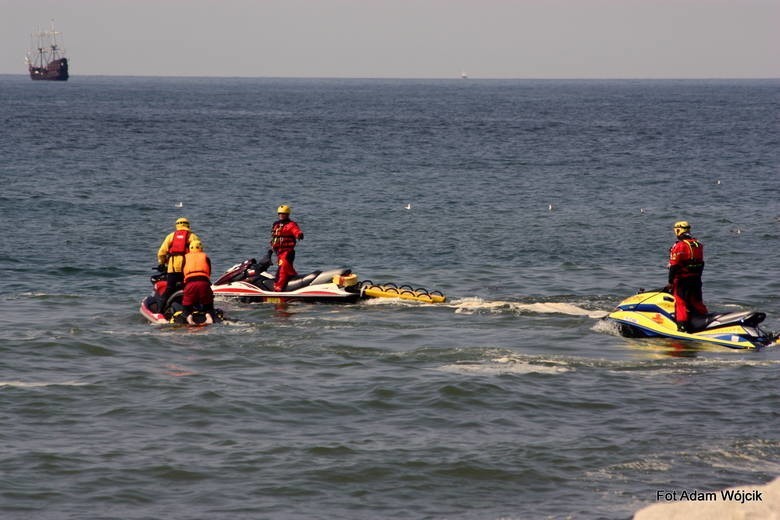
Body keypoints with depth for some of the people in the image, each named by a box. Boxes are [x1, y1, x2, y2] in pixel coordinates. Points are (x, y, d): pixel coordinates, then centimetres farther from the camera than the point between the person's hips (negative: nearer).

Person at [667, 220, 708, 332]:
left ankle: (683, 326, -9)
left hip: (682, 280, -6)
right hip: (696, 279, 6)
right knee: (697, 302, 16)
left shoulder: (678, 246, -13)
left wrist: (671, 282, -8)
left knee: (681, 303, -3)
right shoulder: (698, 245, 8)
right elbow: (701, 263, 13)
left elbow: (673, 266, -14)